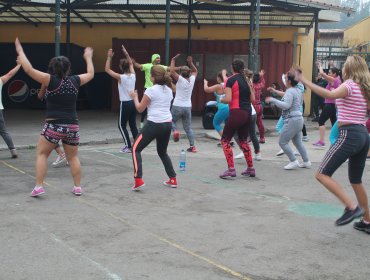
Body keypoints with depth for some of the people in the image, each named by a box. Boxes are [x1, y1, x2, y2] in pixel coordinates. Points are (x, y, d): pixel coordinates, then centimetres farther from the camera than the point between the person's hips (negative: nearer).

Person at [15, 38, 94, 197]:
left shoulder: (51, 80, -7)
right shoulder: (74, 81, 5)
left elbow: (29, 69, -11)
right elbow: (90, 74, 23)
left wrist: (20, 51, 1)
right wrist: (88, 57, 38)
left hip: (53, 126, -4)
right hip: (72, 126, 4)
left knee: (42, 154, 10)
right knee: (73, 157, 17)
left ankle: (39, 187, 3)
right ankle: (77, 187, 18)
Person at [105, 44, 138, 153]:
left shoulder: (120, 77, -14)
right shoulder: (133, 75, 2)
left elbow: (107, 69, -9)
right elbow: (131, 63, 22)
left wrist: (109, 57, -8)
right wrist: (126, 53, 23)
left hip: (125, 104, -6)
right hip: (133, 102, 6)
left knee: (122, 125, 5)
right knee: (133, 125, 13)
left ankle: (128, 146, 1)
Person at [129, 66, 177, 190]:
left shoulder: (151, 90, -8)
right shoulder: (169, 90, 13)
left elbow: (140, 108, -3)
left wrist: (135, 97, 13)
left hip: (154, 124, -7)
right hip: (167, 124, 7)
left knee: (136, 149, 4)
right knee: (162, 152, 25)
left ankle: (138, 180, -9)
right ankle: (173, 180, 21)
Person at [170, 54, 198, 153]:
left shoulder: (180, 80, -8)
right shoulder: (192, 80, 5)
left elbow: (172, 71, -16)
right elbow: (195, 71, 24)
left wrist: (173, 60, -7)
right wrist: (191, 63, 16)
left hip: (177, 106, -4)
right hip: (188, 107, 4)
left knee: (171, 121, 20)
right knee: (188, 128, 13)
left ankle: (175, 131, -11)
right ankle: (192, 146, 5)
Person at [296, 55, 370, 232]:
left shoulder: (350, 84, -7)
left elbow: (330, 95, -28)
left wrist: (305, 82, -29)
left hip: (349, 134, -9)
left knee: (322, 174, -10)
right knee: (356, 180, 20)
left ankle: (352, 207, -20)